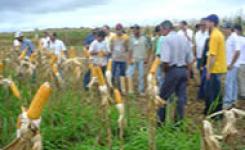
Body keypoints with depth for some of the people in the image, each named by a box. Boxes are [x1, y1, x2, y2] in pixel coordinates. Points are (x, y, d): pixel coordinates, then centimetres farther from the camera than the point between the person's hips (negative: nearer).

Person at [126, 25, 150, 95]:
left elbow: (147, 48, 5)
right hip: (133, 59, 0)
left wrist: (146, 58, -2)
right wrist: (129, 59, -7)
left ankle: (141, 90, 15)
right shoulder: (131, 39, 1)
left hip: (141, 59, 0)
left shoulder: (144, 38, 1)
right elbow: (130, 50, 0)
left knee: (141, 75, 5)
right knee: (129, 73, -7)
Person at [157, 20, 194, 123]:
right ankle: (179, 121, 13)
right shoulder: (184, 38, 10)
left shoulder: (167, 39, -10)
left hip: (173, 70, -6)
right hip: (184, 70, 6)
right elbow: (190, 59, 10)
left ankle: (160, 120, 13)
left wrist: (165, 70, -2)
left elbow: (165, 60, -19)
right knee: (182, 97, 8)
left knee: (163, 96, 6)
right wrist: (185, 68, 17)